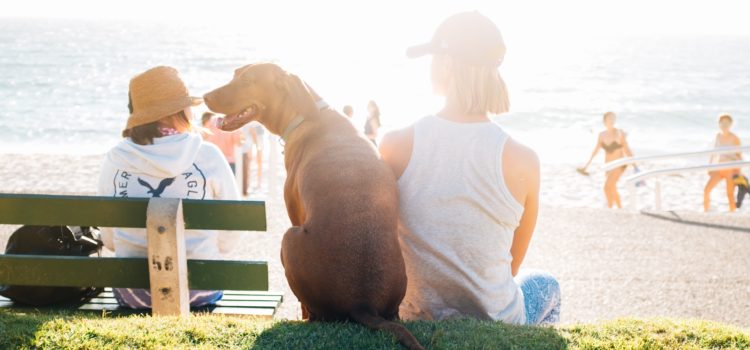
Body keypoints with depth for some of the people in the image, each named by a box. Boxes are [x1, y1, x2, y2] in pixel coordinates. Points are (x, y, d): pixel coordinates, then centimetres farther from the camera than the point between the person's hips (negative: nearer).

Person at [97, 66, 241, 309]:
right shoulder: (208, 156, -9)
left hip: (131, 294, 2)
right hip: (197, 291, -2)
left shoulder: (114, 159, -5)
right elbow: (229, 238, -2)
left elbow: (108, 239, 5)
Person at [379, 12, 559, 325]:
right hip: (495, 322, -1)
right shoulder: (522, 161, -17)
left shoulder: (395, 146, -16)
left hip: (415, 320, 2)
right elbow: (513, 264, -3)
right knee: (546, 285, 35)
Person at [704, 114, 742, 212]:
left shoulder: (734, 138, -10)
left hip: (731, 170, -5)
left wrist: (738, 172, -12)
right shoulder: (718, 136, 6)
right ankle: (706, 212, 7)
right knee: (707, 190, -5)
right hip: (719, 169, 5)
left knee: (730, 195, -3)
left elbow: (739, 155, -7)